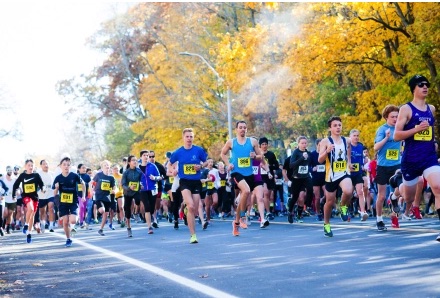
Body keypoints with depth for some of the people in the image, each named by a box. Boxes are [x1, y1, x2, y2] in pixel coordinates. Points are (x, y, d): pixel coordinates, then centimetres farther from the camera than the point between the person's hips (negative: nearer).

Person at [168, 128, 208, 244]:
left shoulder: (199, 150, -1)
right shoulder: (178, 152, 1)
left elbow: (206, 162, 11)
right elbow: (170, 164, 15)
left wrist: (201, 166, -10)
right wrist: (172, 171, -6)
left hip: (196, 182, 2)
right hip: (185, 182, -2)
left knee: (194, 210, 5)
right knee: (190, 207, -21)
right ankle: (193, 235, -18)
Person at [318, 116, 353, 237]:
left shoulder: (347, 141, 4)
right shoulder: (325, 141, -7)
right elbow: (320, 160, -13)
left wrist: (349, 162, 13)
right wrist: (327, 151, -29)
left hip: (344, 173, 1)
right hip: (331, 175, -1)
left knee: (348, 191, -31)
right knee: (330, 201, 10)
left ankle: (343, 207, 2)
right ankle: (326, 225, 32)